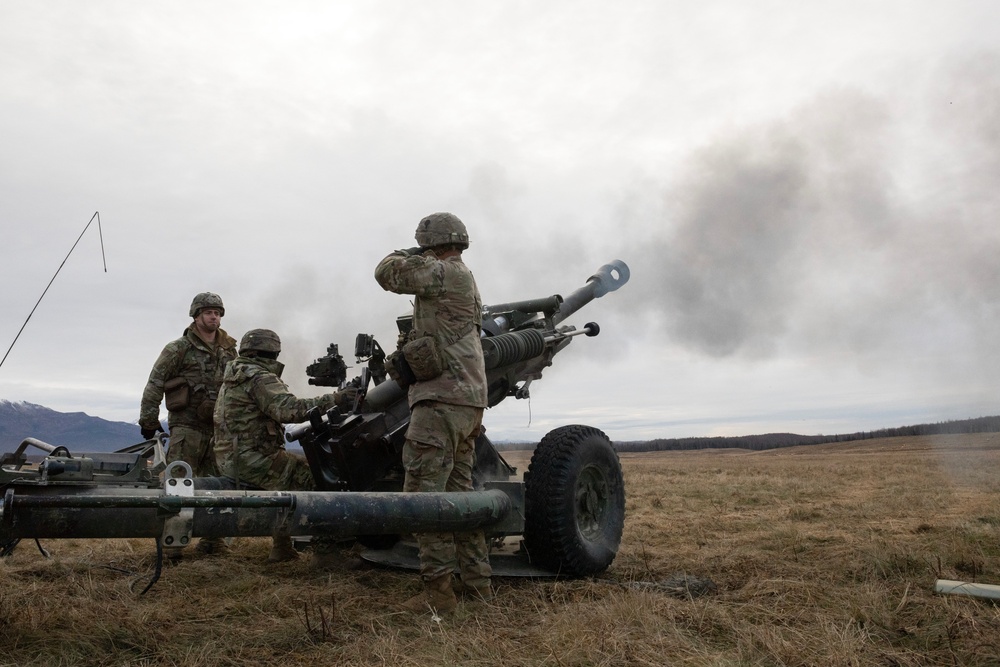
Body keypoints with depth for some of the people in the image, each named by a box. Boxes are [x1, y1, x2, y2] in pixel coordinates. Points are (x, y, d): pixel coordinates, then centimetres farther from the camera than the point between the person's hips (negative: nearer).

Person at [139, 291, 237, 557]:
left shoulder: (229, 350, 12)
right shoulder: (179, 349, -4)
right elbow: (155, 384, -4)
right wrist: (148, 420, -6)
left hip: (218, 427, 5)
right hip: (186, 424, -5)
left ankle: (211, 538, 18)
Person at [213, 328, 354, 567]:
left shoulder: (230, 380, 18)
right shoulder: (260, 378, -12)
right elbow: (289, 410, -27)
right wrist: (333, 399, -28)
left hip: (229, 461, 10)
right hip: (253, 461, -10)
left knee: (296, 469, 26)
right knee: (314, 478, -8)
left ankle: (282, 547, 27)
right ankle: (324, 552, -11)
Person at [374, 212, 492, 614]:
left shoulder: (444, 273, -10)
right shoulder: (465, 280, 20)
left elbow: (386, 274, -6)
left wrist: (405, 255, 16)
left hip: (443, 400, -10)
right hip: (469, 400, 10)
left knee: (424, 491, -8)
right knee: (458, 491, 13)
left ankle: (438, 589, -5)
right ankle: (477, 583, 19)